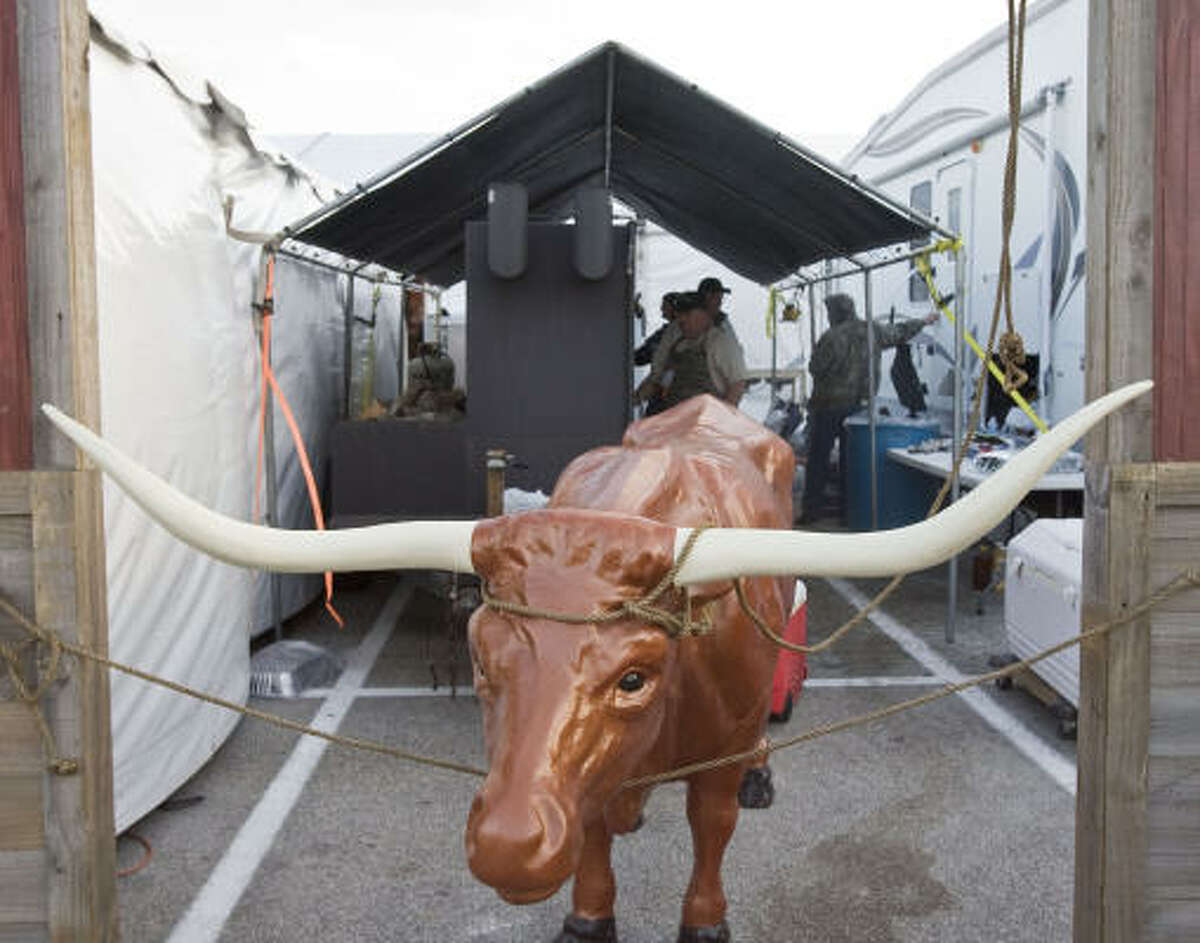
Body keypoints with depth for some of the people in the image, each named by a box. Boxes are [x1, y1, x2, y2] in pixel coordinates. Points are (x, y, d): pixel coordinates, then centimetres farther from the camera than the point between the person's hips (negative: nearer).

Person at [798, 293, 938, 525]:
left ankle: (812, 508, -2)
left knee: (818, 456, -1)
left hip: (829, 406, -6)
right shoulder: (873, 331, 4)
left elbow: (814, 369, -11)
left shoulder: (831, 337, -16)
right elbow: (900, 332, 21)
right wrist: (925, 321, 38)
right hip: (858, 405, 6)